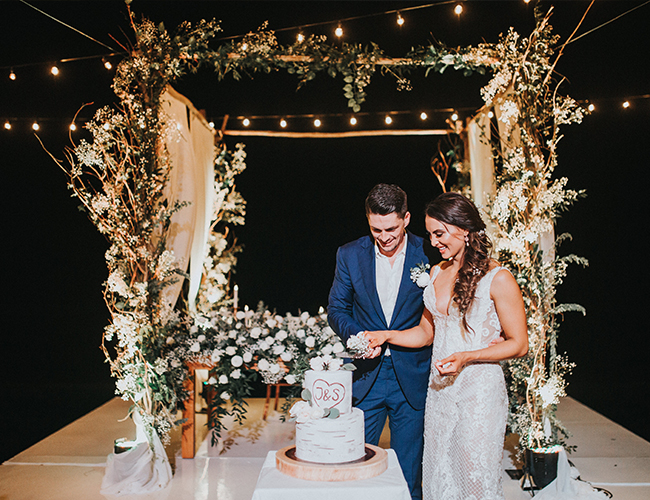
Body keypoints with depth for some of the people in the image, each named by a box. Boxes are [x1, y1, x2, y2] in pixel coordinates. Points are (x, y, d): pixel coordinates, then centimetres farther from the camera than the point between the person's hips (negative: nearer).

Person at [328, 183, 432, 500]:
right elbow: (337, 309, 6)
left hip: (411, 379, -1)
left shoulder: (429, 254, -5)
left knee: (409, 472, 11)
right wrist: (357, 336, -14)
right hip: (365, 377, 1)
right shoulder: (349, 255, 0)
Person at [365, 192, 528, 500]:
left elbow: (519, 344, -8)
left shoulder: (497, 279, -11)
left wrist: (467, 357, -19)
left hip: (480, 388, -6)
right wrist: (386, 336, 2)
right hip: (439, 386, 6)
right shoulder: (437, 273, 9)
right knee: (438, 475, 13)